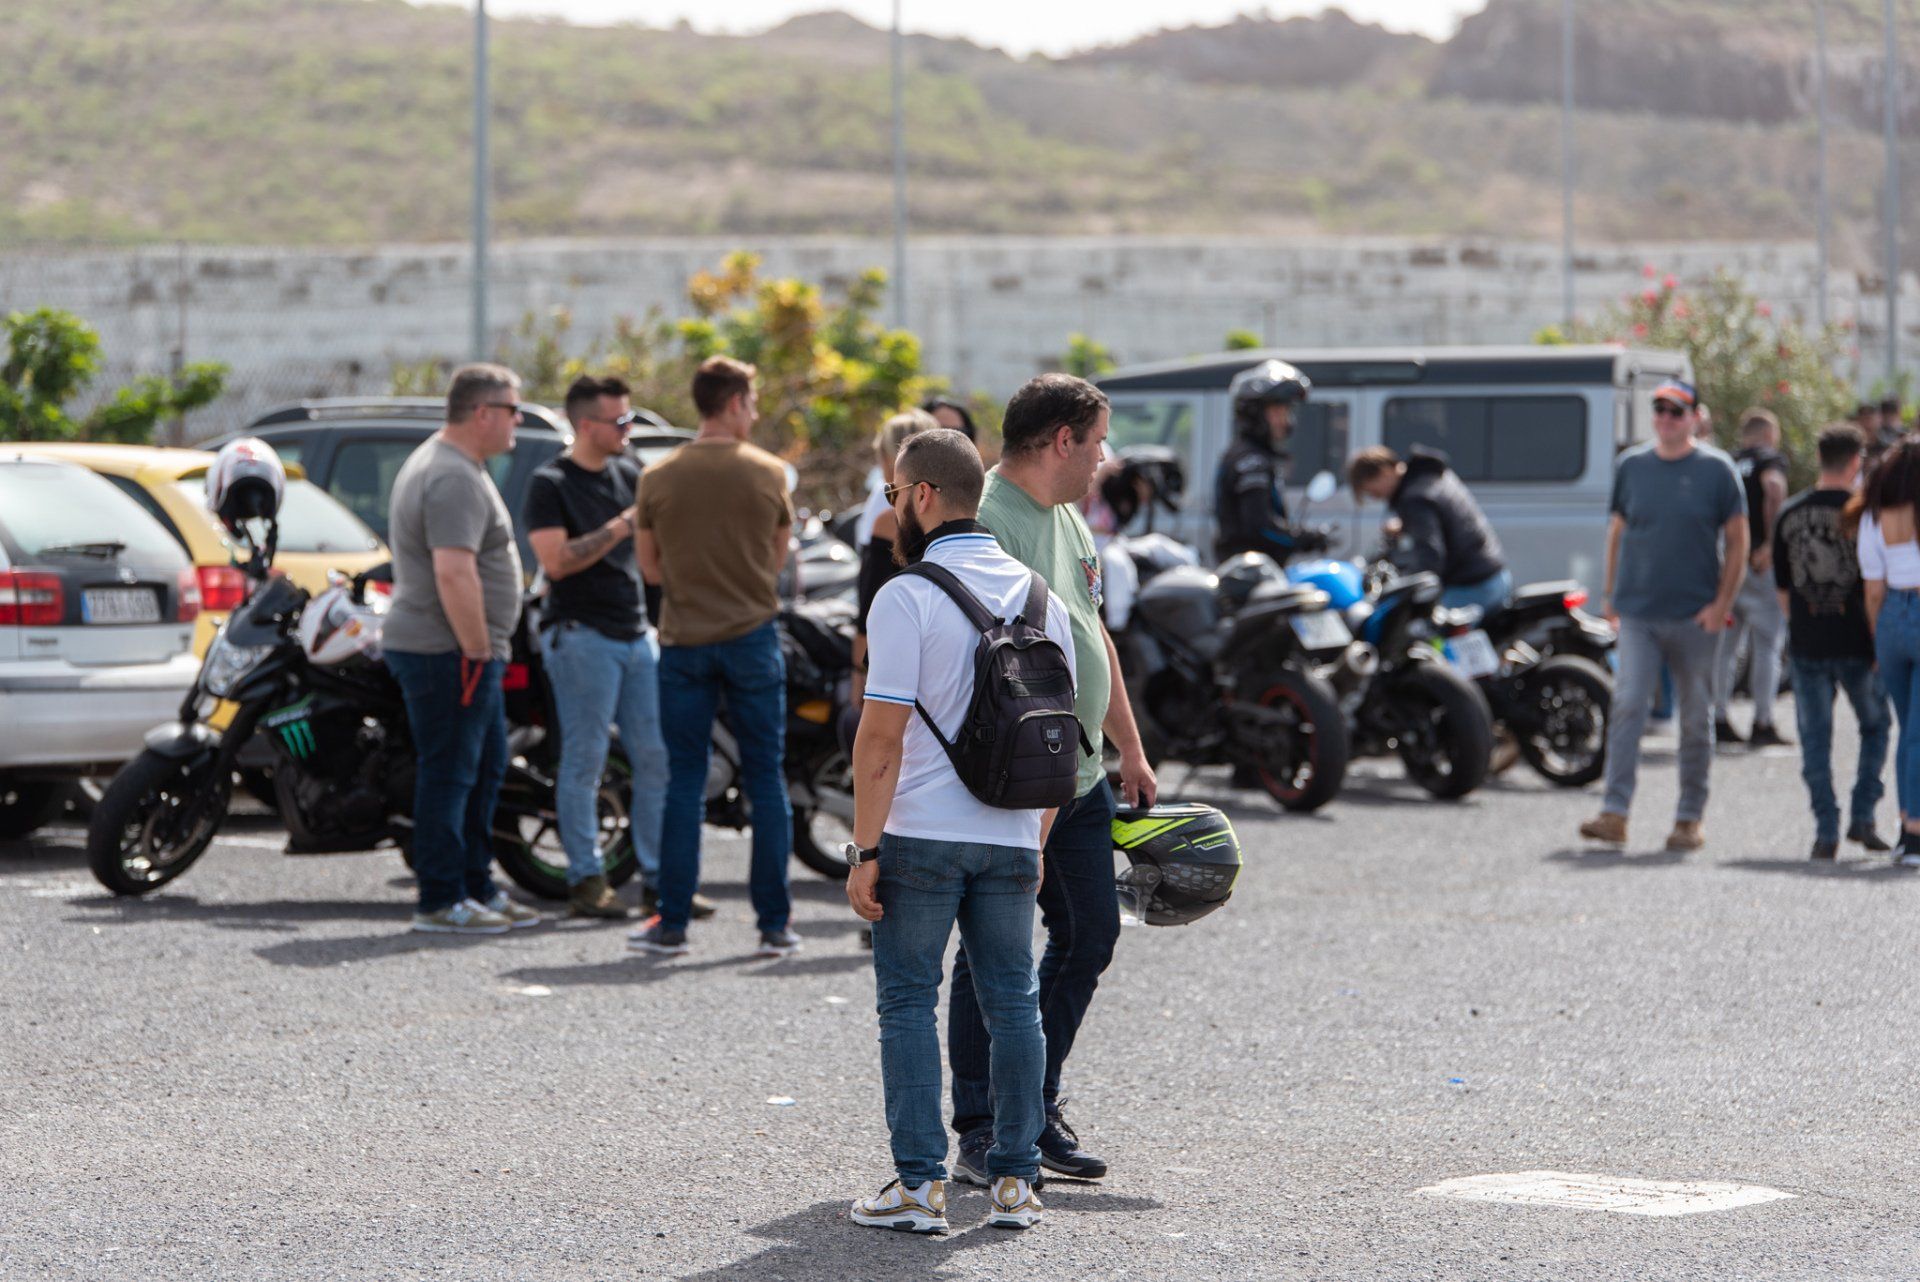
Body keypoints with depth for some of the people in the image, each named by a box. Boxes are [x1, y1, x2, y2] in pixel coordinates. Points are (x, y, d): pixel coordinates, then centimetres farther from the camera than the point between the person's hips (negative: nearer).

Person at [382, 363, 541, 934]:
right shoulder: (455, 479, -18)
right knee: (449, 775, -6)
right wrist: (479, 650, -23)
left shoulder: (435, 461, 18)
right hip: (448, 652, -11)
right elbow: (453, 572, -27)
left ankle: (477, 888, 23)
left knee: (485, 769, 16)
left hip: (461, 651, 11)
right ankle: (441, 902, -2)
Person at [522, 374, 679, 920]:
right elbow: (556, 560, -16)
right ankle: (587, 881, 1)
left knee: (656, 760, 4)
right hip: (582, 634, -7)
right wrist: (620, 528, -19)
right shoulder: (550, 483, -6)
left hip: (637, 634, 7)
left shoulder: (628, 475, 15)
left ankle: (659, 880, 9)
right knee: (584, 762, -4)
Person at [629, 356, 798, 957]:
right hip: (752, 637, -1)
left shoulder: (658, 478, -2)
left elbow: (651, 568, 5)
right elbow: (777, 559, 8)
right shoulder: (768, 473, -4)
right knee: (766, 784, 5)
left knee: (683, 784, 6)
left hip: (684, 642, 1)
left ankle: (673, 923, 6)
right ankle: (774, 924, 6)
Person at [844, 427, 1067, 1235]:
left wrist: (865, 850, -10)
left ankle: (919, 1184, 0)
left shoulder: (907, 599, -11)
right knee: (1012, 1002, 10)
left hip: (920, 835, -5)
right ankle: (1015, 1181, 10)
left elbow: (882, 738, -14)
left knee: (908, 1003, 3)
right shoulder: (1041, 598, 8)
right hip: (1010, 836, 5)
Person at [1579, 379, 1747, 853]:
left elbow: (1737, 542, 2)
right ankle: (1615, 813, -14)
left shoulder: (1716, 469, 0)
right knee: (1627, 705, -11)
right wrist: (1611, 595, 13)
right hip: (1637, 612, 1)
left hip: (1696, 616, -1)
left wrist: (1722, 604, -6)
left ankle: (1690, 819, 15)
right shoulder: (1631, 466, 7)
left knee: (1696, 718, 6)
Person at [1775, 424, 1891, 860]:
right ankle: (1863, 817, 8)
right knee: (1875, 726, 17)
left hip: (1806, 644, 2)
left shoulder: (1789, 514, 3)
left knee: (1815, 738, 7)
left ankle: (1826, 831, 2)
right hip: (1857, 641, -2)